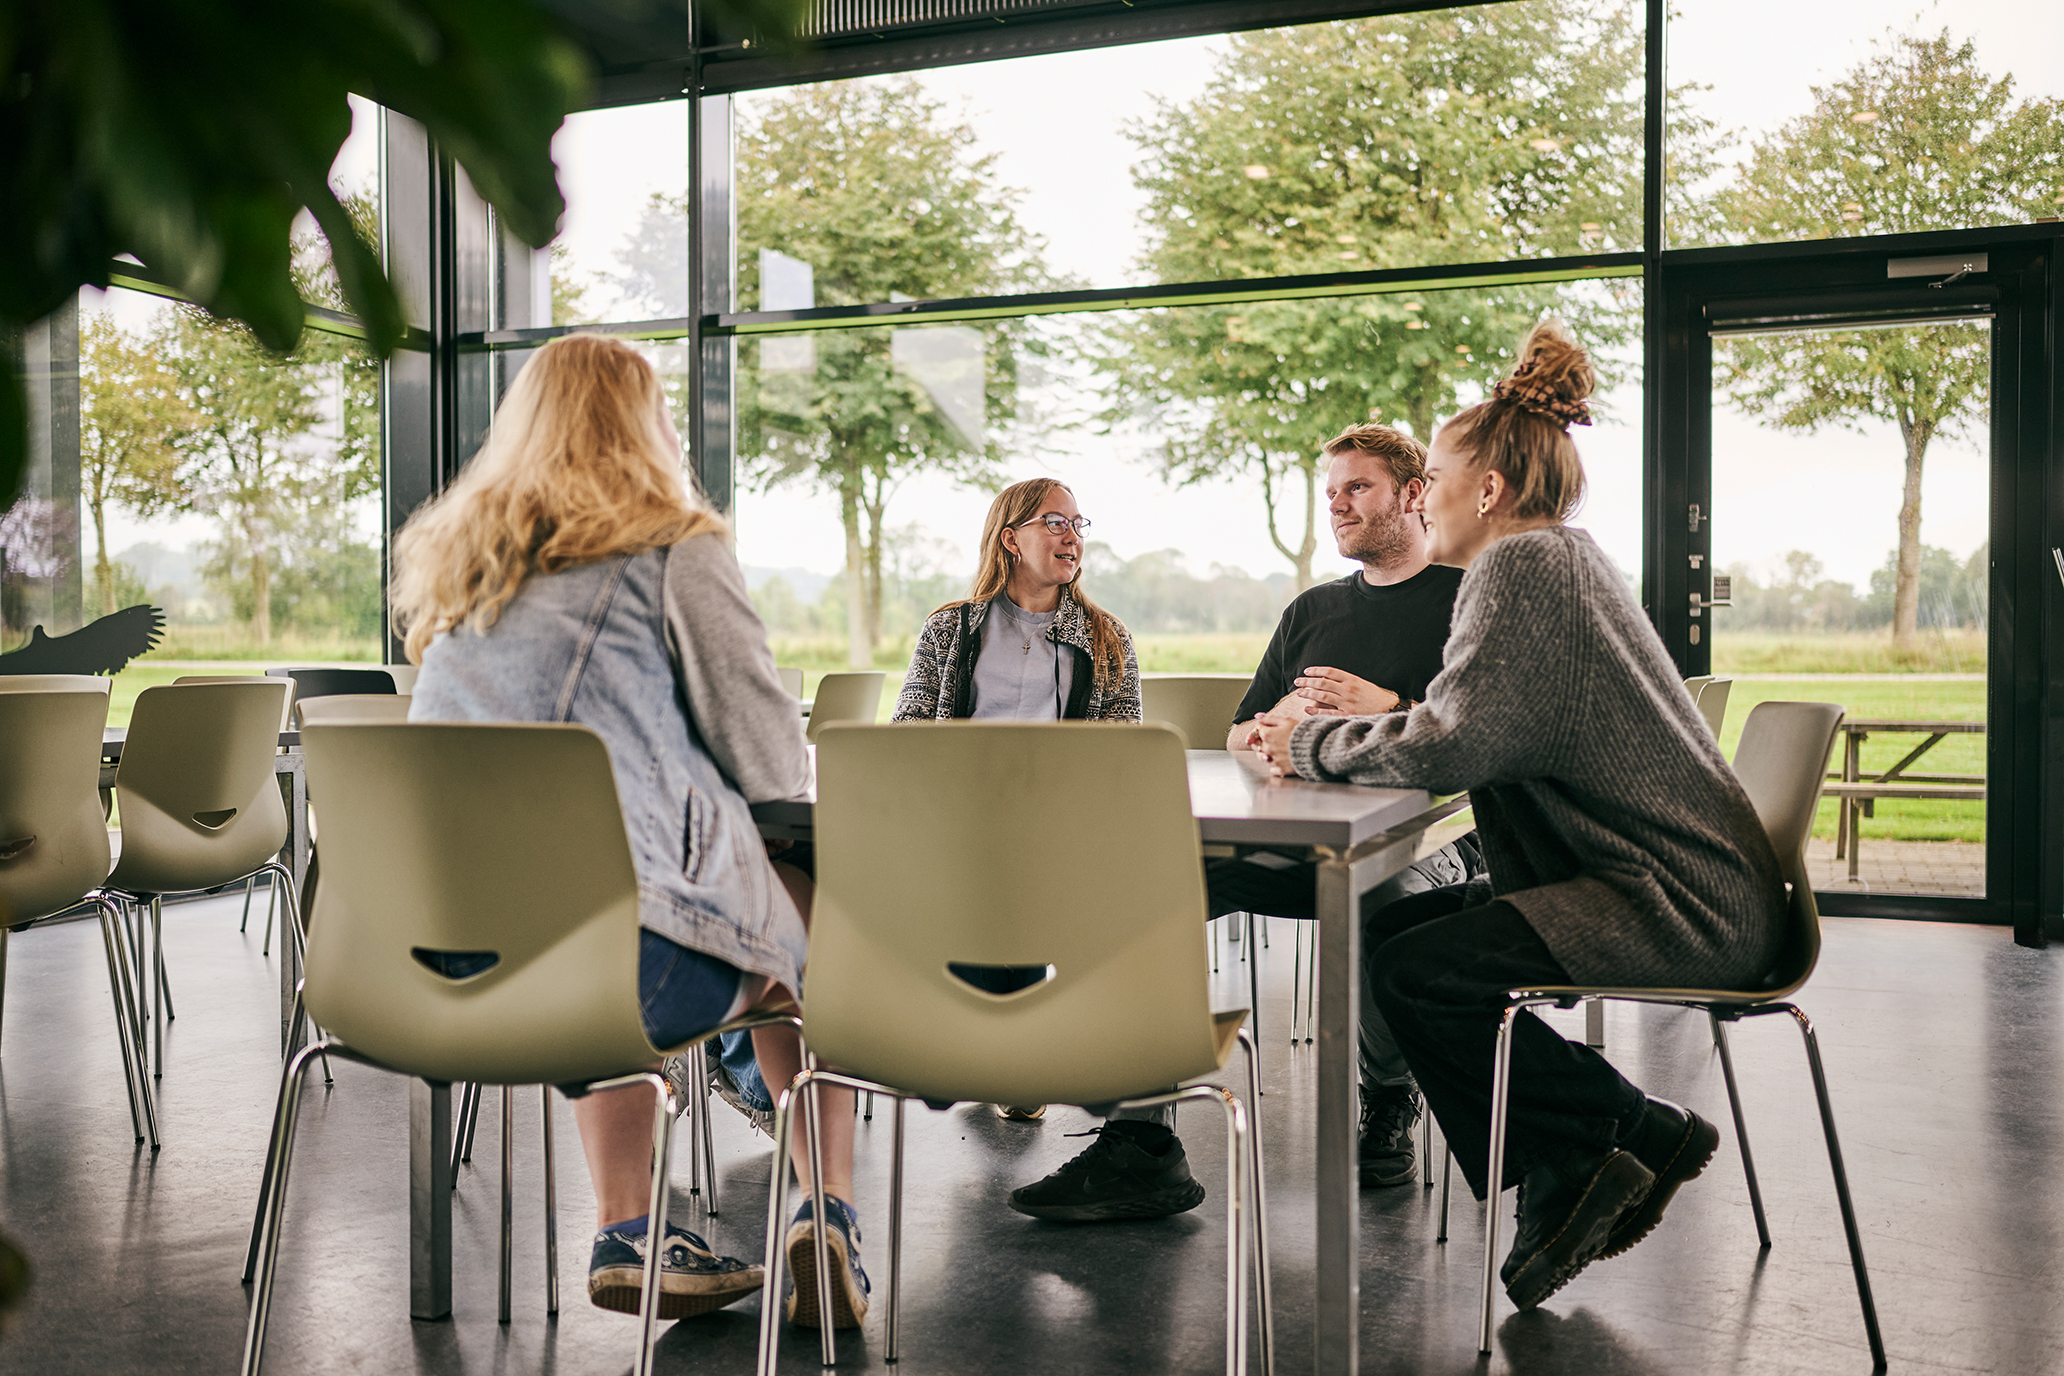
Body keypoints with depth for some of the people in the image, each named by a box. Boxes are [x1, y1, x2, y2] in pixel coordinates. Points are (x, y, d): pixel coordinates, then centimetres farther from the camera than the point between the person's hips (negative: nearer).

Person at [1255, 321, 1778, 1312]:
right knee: (1397, 930, 5)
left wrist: (1310, 744, -9)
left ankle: (1640, 1131, -1)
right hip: (1682, 892, 11)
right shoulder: (1564, 561, 18)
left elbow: (1449, 749, -24)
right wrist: (1375, 720, 10)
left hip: (1687, 911, -11)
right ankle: (1569, 1177, 6)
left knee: (1412, 973, -19)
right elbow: (1484, 738, 22)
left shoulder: (1523, 565, -14)